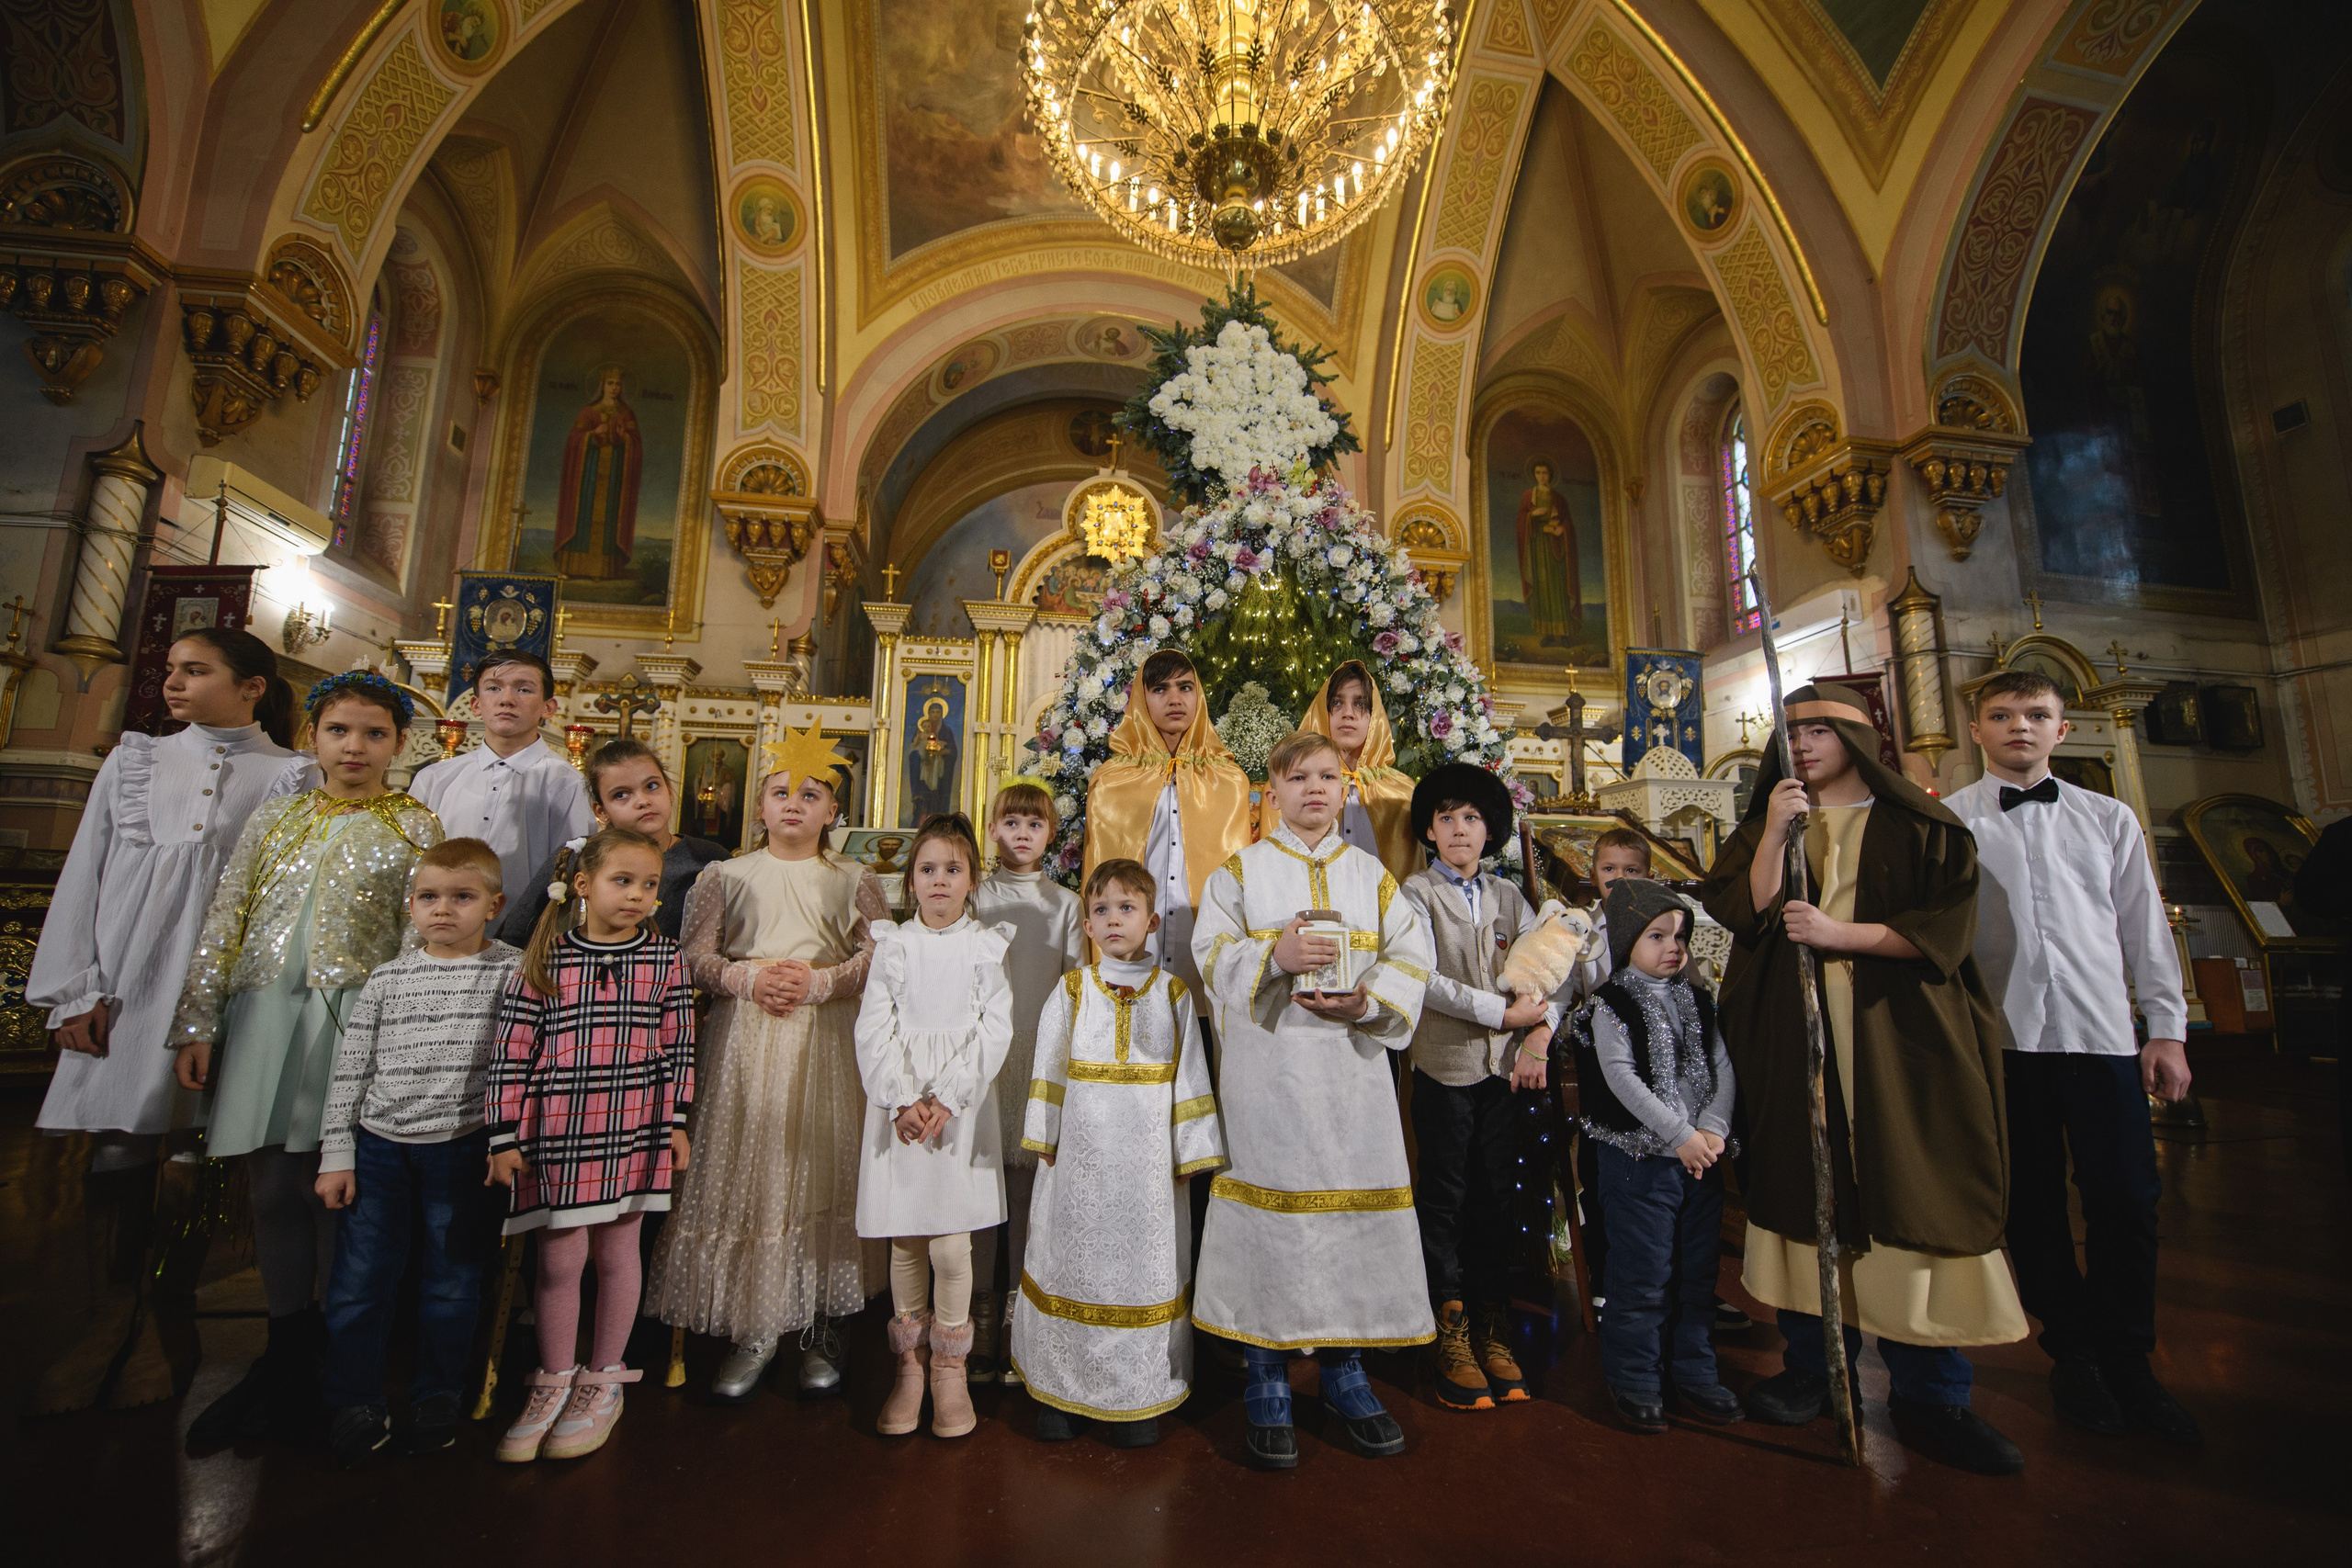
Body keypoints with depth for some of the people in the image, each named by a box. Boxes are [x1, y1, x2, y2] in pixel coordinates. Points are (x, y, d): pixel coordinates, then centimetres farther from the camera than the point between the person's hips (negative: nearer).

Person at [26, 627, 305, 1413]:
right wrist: (75, 988, 2)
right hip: (127, 973, 3)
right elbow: (84, 874, 10)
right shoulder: (134, 759, 12)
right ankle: (112, 1317, 19)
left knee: (192, 1142, 0)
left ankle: (165, 1317, 15)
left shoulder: (292, 775, 3)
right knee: (116, 1136, 5)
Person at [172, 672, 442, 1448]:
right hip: (263, 1020, 4)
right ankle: (288, 1348, 23)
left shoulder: (416, 828, 1)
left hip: (354, 1023, -4)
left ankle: (332, 1365, 14)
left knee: (334, 1189, 0)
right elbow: (223, 924, 12)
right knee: (273, 1188, 8)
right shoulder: (273, 820, 13)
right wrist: (197, 1022, 6)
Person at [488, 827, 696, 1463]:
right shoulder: (544, 960, -4)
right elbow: (511, 1052, -1)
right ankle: (554, 1383, 29)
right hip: (557, 1128, -1)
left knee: (618, 1250, 12)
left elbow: (677, 1046, 4)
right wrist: (505, 1137, -2)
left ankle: (603, 1380, 30)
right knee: (559, 1257, 8)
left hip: (632, 1127, 1)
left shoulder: (664, 958, -1)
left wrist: (675, 1122, 5)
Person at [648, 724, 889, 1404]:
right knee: (744, 1179, 2)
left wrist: (819, 981, -16)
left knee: (821, 1178, 1)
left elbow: (879, 957, -3)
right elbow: (693, 957, 3)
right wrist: (749, 977, -13)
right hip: (743, 1046, 1)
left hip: (825, 1047, -1)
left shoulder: (854, 881, 8)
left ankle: (821, 1329, 16)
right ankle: (754, 1331, 17)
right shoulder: (726, 877, 11)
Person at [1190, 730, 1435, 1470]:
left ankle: (1344, 1368, 28)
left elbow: (1411, 954, 3)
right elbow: (1212, 952, -4)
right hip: (1266, 1071, -2)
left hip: (1351, 1069, 2)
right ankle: (1267, 1385, 19)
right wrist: (1275, 953, -21)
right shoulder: (1241, 870, 6)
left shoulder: (1371, 874, 11)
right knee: (1269, 1202, 1)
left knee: (1353, 1204, 6)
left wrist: (1366, 1000, -15)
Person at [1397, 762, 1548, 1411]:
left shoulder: (1507, 896, 11)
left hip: (1503, 1066, 4)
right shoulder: (1416, 892, -2)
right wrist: (1501, 1012, -12)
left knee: (1495, 1198, 10)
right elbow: (1422, 980, -12)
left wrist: (1537, 1045, -4)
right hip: (1444, 1065, -4)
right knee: (1444, 1200, 4)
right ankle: (1451, 1333, 17)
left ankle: (1493, 1327, 23)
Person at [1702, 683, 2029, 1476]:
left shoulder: (1920, 827, 7)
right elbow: (1744, 914, -2)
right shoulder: (1764, 826, 12)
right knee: (1803, 1191, 3)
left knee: (1911, 1201, -2)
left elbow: (1947, 927, -3)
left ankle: (1928, 1395, 11)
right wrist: (1775, 833, -11)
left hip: (1899, 1042, -1)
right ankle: (1812, 1367, 16)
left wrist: (1839, 934, -14)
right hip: (1794, 1041, 2)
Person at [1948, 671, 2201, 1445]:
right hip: (2003, 1033, -2)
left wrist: (2168, 1027, 7)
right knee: (2033, 1201, 6)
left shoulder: (2109, 819, 13)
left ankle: (2127, 1360, 21)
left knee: (2127, 1199, 2)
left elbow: (2144, 924, 12)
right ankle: (2074, 1353, 22)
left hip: (2102, 1032, 2)